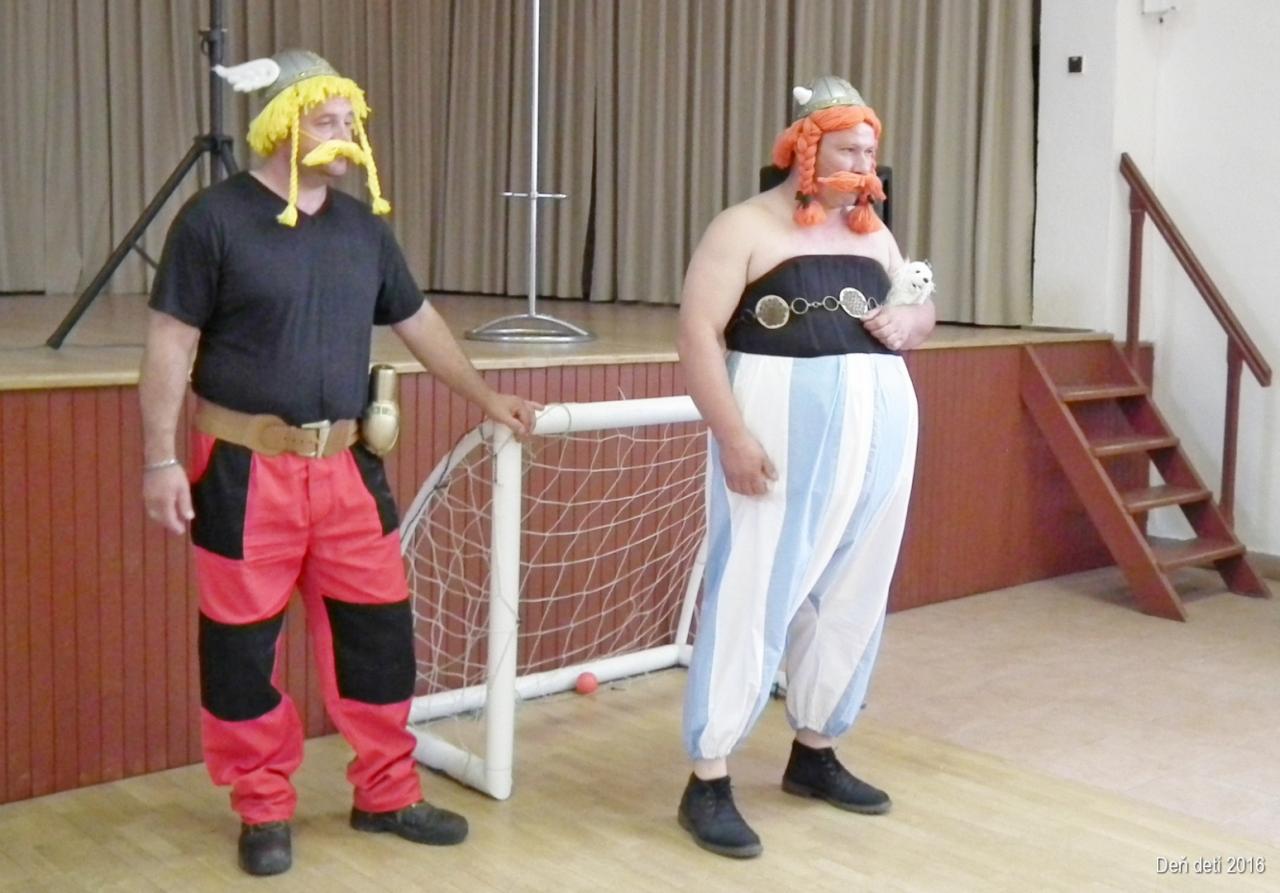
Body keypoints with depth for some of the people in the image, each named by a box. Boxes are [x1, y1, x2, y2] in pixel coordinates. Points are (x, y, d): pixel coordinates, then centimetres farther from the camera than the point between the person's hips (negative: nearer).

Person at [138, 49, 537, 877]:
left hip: (346, 464, 5)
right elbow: (172, 343, -7)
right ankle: (265, 811, 23)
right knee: (244, 639, 5)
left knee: (379, 627, 9)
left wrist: (486, 397, 18)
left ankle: (388, 795, 25)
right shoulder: (216, 217, -6)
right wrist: (162, 458, -12)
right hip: (245, 467, -5)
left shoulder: (362, 225, 10)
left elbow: (418, 319, 19)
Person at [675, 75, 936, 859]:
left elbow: (923, 313, 26)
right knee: (752, 598, -7)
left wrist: (908, 319, 1)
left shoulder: (873, 235, 15)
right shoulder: (746, 227, -4)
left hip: (878, 432, 7)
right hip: (783, 434, -7)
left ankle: (815, 754, 26)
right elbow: (698, 334, -12)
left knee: (852, 598, 11)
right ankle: (708, 783, 0)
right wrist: (732, 435, -21)